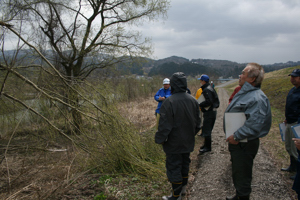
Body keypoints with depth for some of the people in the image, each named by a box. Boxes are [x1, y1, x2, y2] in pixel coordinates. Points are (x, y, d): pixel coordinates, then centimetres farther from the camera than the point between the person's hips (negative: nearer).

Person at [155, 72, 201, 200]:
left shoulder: (169, 102, -23)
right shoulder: (193, 100, -1)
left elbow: (164, 125, -22)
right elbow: (197, 122, 9)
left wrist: (160, 139, -9)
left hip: (174, 143, -6)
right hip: (188, 141, 7)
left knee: (174, 167, 6)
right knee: (185, 163, 21)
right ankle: (183, 188, 38)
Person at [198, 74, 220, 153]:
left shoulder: (206, 90, -17)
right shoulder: (210, 88, 15)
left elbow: (208, 101, -27)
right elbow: (216, 99, 18)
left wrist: (199, 105, -17)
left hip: (209, 112, -11)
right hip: (213, 111, 11)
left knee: (206, 130, -4)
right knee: (208, 129, 18)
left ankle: (207, 147, 3)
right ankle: (207, 145, 28)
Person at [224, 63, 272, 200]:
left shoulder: (257, 99, -24)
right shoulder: (243, 93, 9)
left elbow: (254, 124, -33)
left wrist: (236, 136, -25)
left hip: (244, 145, -10)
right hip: (236, 142, 10)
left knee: (242, 176, 6)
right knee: (237, 172, 26)